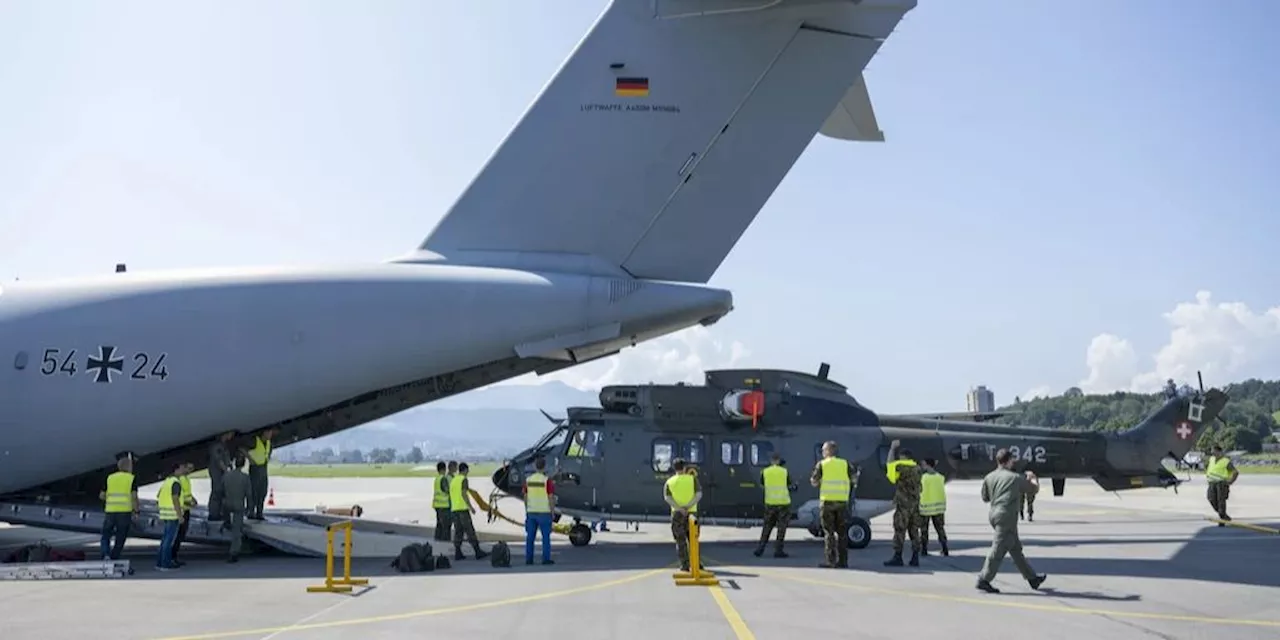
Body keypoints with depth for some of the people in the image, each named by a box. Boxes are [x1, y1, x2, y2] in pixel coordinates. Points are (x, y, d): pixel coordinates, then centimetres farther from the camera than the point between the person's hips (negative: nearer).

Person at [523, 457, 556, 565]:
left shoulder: (528, 480, 3)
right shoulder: (547, 480, -11)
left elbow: (525, 497, 7)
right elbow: (551, 498, -12)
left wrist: (527, 511, 15)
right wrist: (552, 512, -3)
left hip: (531, 512, 4)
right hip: (544, 512, -4)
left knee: (530, 536, 8)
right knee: (546, 536, 2)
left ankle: (529, 559, 8)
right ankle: (546, 559, 1)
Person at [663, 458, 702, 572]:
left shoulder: (669, 482, 5)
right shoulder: (692, 479, 3)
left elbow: (667, 498, -8)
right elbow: (699, 494, -9)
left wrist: (679, 508, -17)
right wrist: (688, 506, -16)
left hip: (677, 513, 0)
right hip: (691, 512, 0)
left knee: (680, 540, 6)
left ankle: (684, 565, 2)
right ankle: (696, 563, 13)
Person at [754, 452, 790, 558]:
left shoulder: (765, 472, -2)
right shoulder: (784, 471, -4)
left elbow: (762, 484, 11)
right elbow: (789, 484, 9)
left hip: (770, 502, 2)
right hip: (783, 502, -2)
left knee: (767, 526, 14)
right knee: (781, 527, 5)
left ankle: (760, 549, 11)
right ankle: (778, 550, 1)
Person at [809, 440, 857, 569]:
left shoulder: (822, 464, 0)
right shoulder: (845, 463, 7)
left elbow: (814, 482, -1)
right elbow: (854, 475, 0)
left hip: (827, 500, -2)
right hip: (842, 501, 2)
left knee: (829, 532, 2)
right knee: (842, 532, 8)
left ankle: (830, 559, -4)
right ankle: (843, 561, 6)